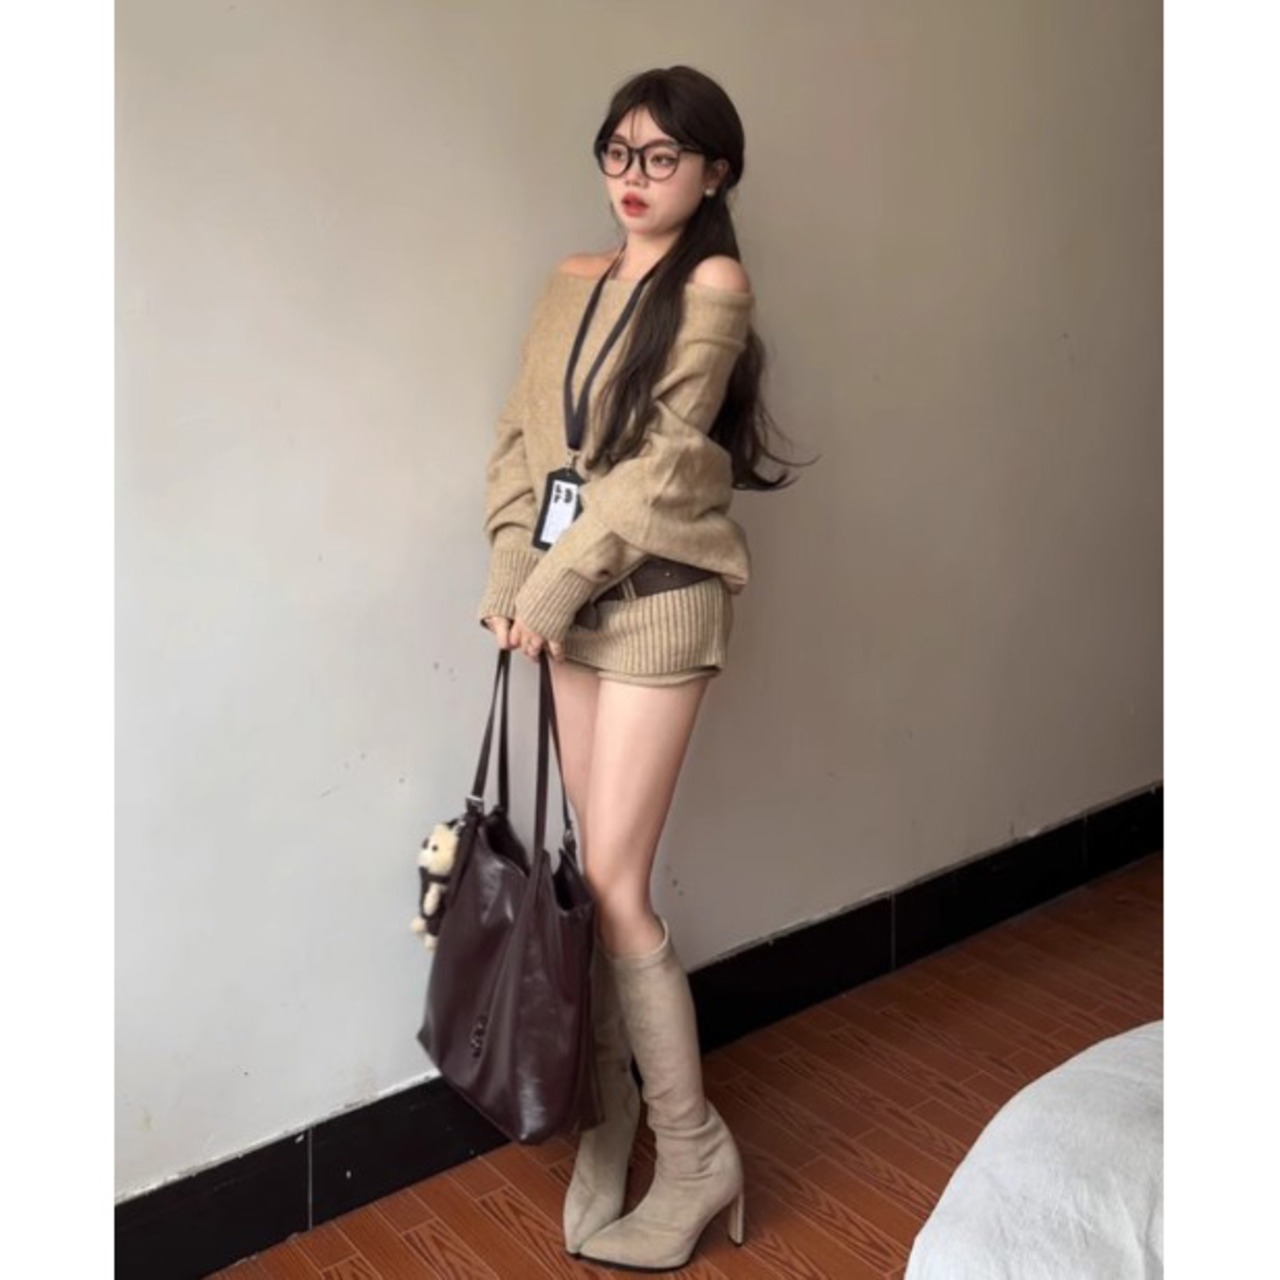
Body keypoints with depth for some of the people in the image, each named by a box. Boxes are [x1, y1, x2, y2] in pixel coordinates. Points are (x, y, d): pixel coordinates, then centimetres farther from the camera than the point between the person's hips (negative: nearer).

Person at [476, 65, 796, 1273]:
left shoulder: (712, 287, -7)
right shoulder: (573, 282, 14)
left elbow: (660, 461, -14)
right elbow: (521, 433, 9)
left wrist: (556, 584, -14)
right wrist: (513, 570, -4)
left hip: (657, 601, -6)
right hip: (573, 598, 6)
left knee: (612, 886, -6)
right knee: (598, 876, 12)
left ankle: (696, 1155, 11)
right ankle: (610, 1112, 29)